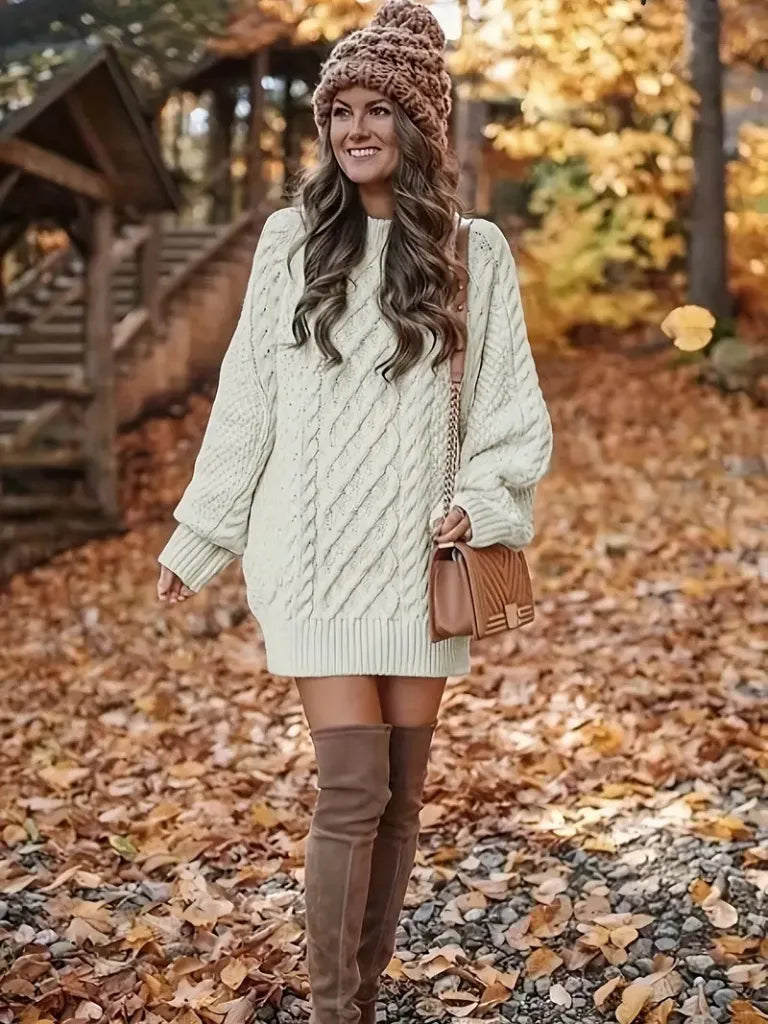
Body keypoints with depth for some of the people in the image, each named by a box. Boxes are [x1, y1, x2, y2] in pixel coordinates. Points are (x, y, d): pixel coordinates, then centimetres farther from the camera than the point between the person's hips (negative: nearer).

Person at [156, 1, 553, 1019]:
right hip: (316, 551, -1)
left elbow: (514, 407, 5)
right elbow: (245, 401, 7)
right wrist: (196, 536, 9)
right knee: (353, 786, -8)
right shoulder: (292, 240, 3)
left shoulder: (475, 251, 3)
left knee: (401, 793, 6)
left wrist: (485, 499, -12)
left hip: (420, 556, 1)